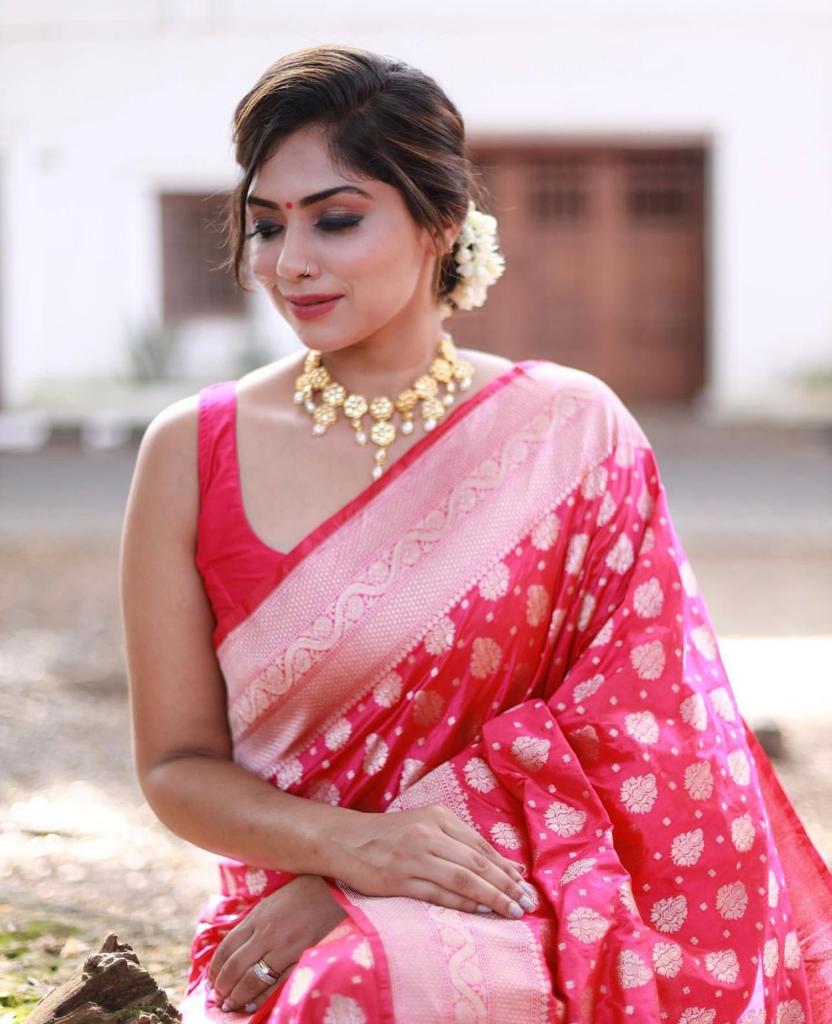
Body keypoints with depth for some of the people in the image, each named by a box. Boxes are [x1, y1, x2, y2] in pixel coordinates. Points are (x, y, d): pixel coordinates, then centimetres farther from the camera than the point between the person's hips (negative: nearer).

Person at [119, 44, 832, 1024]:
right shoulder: (192, 453, 2)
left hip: (504, 915, -1)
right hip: (284, 934, 2)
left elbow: (614, 738, -2)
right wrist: (350, 844, -18)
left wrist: (347, 897, -12)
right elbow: (176, 766, 4)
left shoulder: (568, 431, 0)